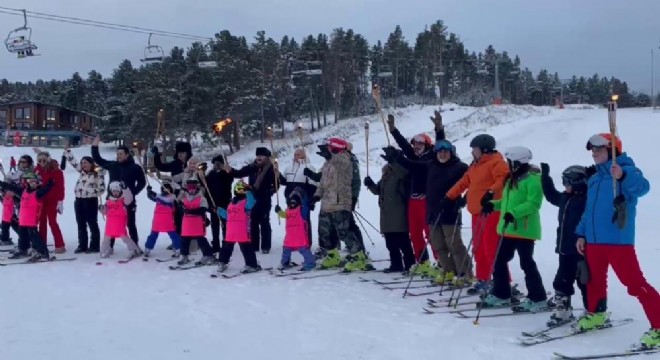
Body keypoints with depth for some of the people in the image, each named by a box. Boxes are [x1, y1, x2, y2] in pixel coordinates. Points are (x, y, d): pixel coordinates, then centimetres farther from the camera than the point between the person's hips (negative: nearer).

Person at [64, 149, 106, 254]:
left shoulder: (98, 174, -7)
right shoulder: (82, 171, 11)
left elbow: (101, 188, -8)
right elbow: (72, 160, 15)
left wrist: (93, 193, -18)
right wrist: (67, 150, 12)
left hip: (91, 201, -7)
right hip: (79, 200, 7)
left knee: (92, 224, 1)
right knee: (81, 225, 11)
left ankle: (95, 246, 5)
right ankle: (82, 245, 18)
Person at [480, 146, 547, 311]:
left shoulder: (533, 179, -12)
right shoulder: (512, 180, 17)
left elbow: (533, 203, -22)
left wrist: (514, 213, -32)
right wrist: (493, 204, 7)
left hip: (524, 230, -9)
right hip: (508, 229, 9)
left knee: (527, 263, -4)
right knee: (499, 261, 11)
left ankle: (538, 298, 6)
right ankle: (501, 294, 23)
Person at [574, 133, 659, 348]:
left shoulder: (626, 171, -8)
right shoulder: (594, 179, 16)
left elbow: (642, 187, -30)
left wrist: (623, 176, -48)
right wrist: (581, 234, 16)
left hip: (618, 241, -8)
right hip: (594, 241, 8)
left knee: (635, 284, -10)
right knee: (595, 280, 21)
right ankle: (596, 314, 41)